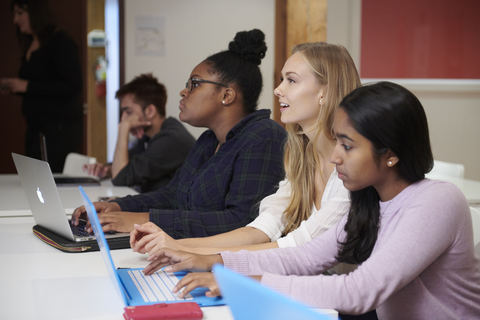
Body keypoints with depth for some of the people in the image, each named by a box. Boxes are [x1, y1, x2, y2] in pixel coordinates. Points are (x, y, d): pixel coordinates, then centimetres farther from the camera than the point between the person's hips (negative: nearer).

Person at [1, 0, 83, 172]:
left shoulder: (61, 43, -9)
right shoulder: (30, 46, 14)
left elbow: (72, 87, -17)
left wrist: (27, 86, -18)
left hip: (61, 127, -8)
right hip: (35, 127, 8)